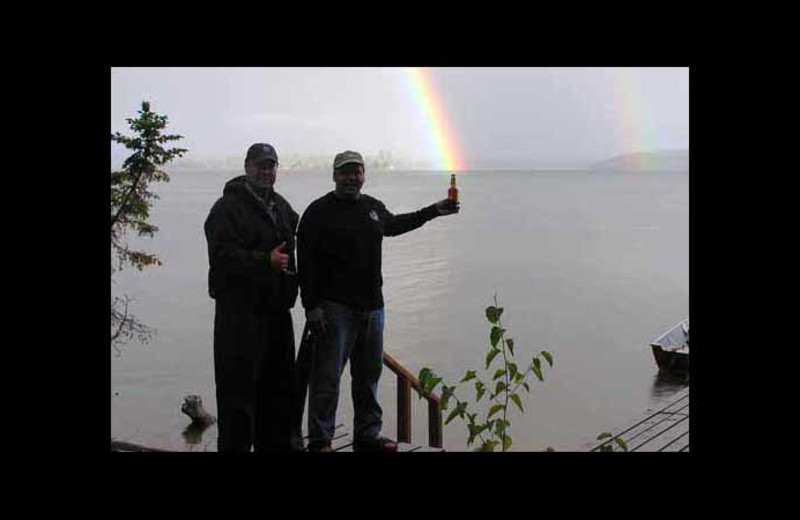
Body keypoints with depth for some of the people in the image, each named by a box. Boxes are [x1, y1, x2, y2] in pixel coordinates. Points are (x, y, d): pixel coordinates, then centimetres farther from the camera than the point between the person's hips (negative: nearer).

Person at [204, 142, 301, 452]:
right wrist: (265, 261, -28)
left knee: (279, 383, 15)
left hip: (276, 308, 8)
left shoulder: (280, 205, 16)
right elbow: (222, 255, -21)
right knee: (239, 384, -6)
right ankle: (235, 444, 2)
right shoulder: (228, 207, -10)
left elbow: (299, 230, 31)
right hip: (241, 309, -8)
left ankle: (276, 443, 28)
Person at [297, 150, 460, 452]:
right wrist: (311, 306, -15)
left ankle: (367, 436, 23)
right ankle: (319, 440, 2)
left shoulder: (373, 207, 14)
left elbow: (394, 225, 37)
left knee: (369, 375, 13)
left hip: (372, 306, 7)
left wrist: (433, 212, 37)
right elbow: (306, 263, -9)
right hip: (334, 307, -6)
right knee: (327, 377, -6)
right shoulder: (320, 211, -5)